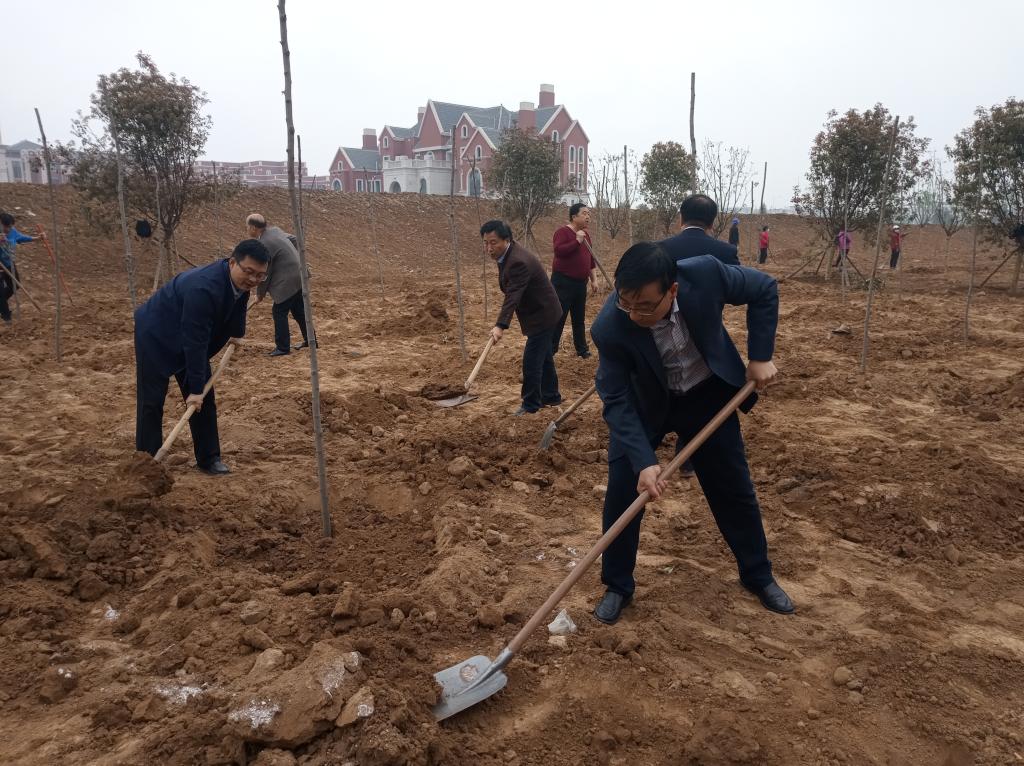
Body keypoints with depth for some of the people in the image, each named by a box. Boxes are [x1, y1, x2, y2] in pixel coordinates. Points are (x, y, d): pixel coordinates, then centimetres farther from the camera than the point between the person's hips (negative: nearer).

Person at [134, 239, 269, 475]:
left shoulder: (241, 281, -12)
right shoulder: (203, 288, -38)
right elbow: (195, 341, -35)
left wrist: (236, 334, 29)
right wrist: (195, 388, -31)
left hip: (190, 340, 8)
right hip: (156, 337, -8)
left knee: (205, 400, 5)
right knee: (151, 402, -4)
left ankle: (209, 459, 13)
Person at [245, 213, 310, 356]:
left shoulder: (264, 245, -22)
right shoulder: (274, 230, 5)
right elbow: (293, 239, 20)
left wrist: (260, 294, -2)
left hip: (288, 282, -10)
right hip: (298, 276, 10)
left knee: (279, 312, -1)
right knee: (299, 311, 18)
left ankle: (282, 348, 3)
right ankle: (309, 340, 26)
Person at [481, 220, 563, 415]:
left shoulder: (519, 262, -30)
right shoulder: (507, 253, 1)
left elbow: (513, 296, -40)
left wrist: (500, 326, -49)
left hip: (542, 315, -10)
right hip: (541, 312, 10)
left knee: (531, 361, -6)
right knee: (543, 356, 19)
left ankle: (531, 405, 6)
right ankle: (551, 396, 32)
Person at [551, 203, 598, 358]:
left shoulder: (586, 234, 14)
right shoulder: (562, 231, -10)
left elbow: (590, 258, 20)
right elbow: (558, 251, -26)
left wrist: (593, 279, 16)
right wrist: (577, 241, -24)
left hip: (580, 283, 7)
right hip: (563, 282, -7)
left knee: (579, 318, 14)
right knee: (558, 317, -5)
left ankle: (582, 349, 23)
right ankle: (549, 350, 2)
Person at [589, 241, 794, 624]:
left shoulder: (705, 274, -32)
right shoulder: (609, 328, -34)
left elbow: (765, 289, -13)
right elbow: (617, 401, -26)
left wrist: (760, 357, -15)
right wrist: (644, 461, -36)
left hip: (707, 395, 2)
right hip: (642, 405, -1)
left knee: (734, 489, 12)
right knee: (622, 490, -7)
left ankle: (759, 576, 34)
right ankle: (617, 586, 16)